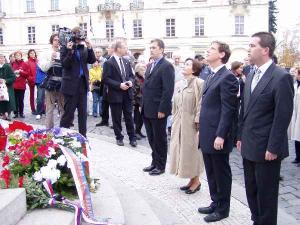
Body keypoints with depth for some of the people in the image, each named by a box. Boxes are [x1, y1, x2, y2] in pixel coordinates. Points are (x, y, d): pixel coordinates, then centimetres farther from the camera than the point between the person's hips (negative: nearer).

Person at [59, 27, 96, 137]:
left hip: (83, 83, 5)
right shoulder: (65, 47, -3)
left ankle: (83, 135, 19)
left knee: (83, 112, 10)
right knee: (69, 112, -1)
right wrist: (70, 51, -23)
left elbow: (92, 61, 2)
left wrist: (90, 48, -9)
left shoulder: (84, 48, 9)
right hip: (71, 84, -5)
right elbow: (64, 64, -12)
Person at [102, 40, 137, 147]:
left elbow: (131, 75, 17)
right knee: (117, 118, 6)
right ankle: (119, 137, 19)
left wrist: (131, 81, -6)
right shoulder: (109, 63, -9)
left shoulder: (126, 62, 11)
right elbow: (106, 79, -14)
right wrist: (119, 85, -19)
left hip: (127, 94, 5)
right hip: (115, 94, -5)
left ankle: (132, 138, 15)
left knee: (129, 117, 8)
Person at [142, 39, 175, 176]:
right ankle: (155, 162, 29)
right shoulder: (150, 66, 15)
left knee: (160, 139, 5)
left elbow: (168, 90, -18)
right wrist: (142, 105, 13)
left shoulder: (167, 66, -12)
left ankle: (160, 166, 18)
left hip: (158, 111, -8)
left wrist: (162, 109, -20)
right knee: (152, 138, 16)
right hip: (147, 110, 8)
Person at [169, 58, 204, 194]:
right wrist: (174, 120, 13)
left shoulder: (199, 83, -12)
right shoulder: (178, 84, 11)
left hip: (191, 124, -7)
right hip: (179, 123, 7)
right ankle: (191, 180, 24)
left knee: (191, 151, 2)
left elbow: (201, 105, -15)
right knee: (181, 151, 11)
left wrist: (198, 123, -17)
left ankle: (196, 181, 19)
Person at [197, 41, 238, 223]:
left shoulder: (227, 77, -15)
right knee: (211, 173, 18)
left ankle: (223, 209, 20)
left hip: (217, 137, -9)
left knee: (221, 173, 6)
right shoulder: (211, 76, 14)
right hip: (207, 136, 9)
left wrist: (220, 136, -21)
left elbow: (228, 110, -19)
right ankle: (215, 203, 32)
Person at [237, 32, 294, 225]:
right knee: (251, 191, 17)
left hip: (267, 149, -8)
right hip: (249, 147, 8)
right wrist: (241, 137, 12)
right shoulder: (251, 76, 10)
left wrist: (273, 148, -17)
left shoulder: (281, 77, -15)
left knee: (266, 194, 7)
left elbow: (283, 116, -17)